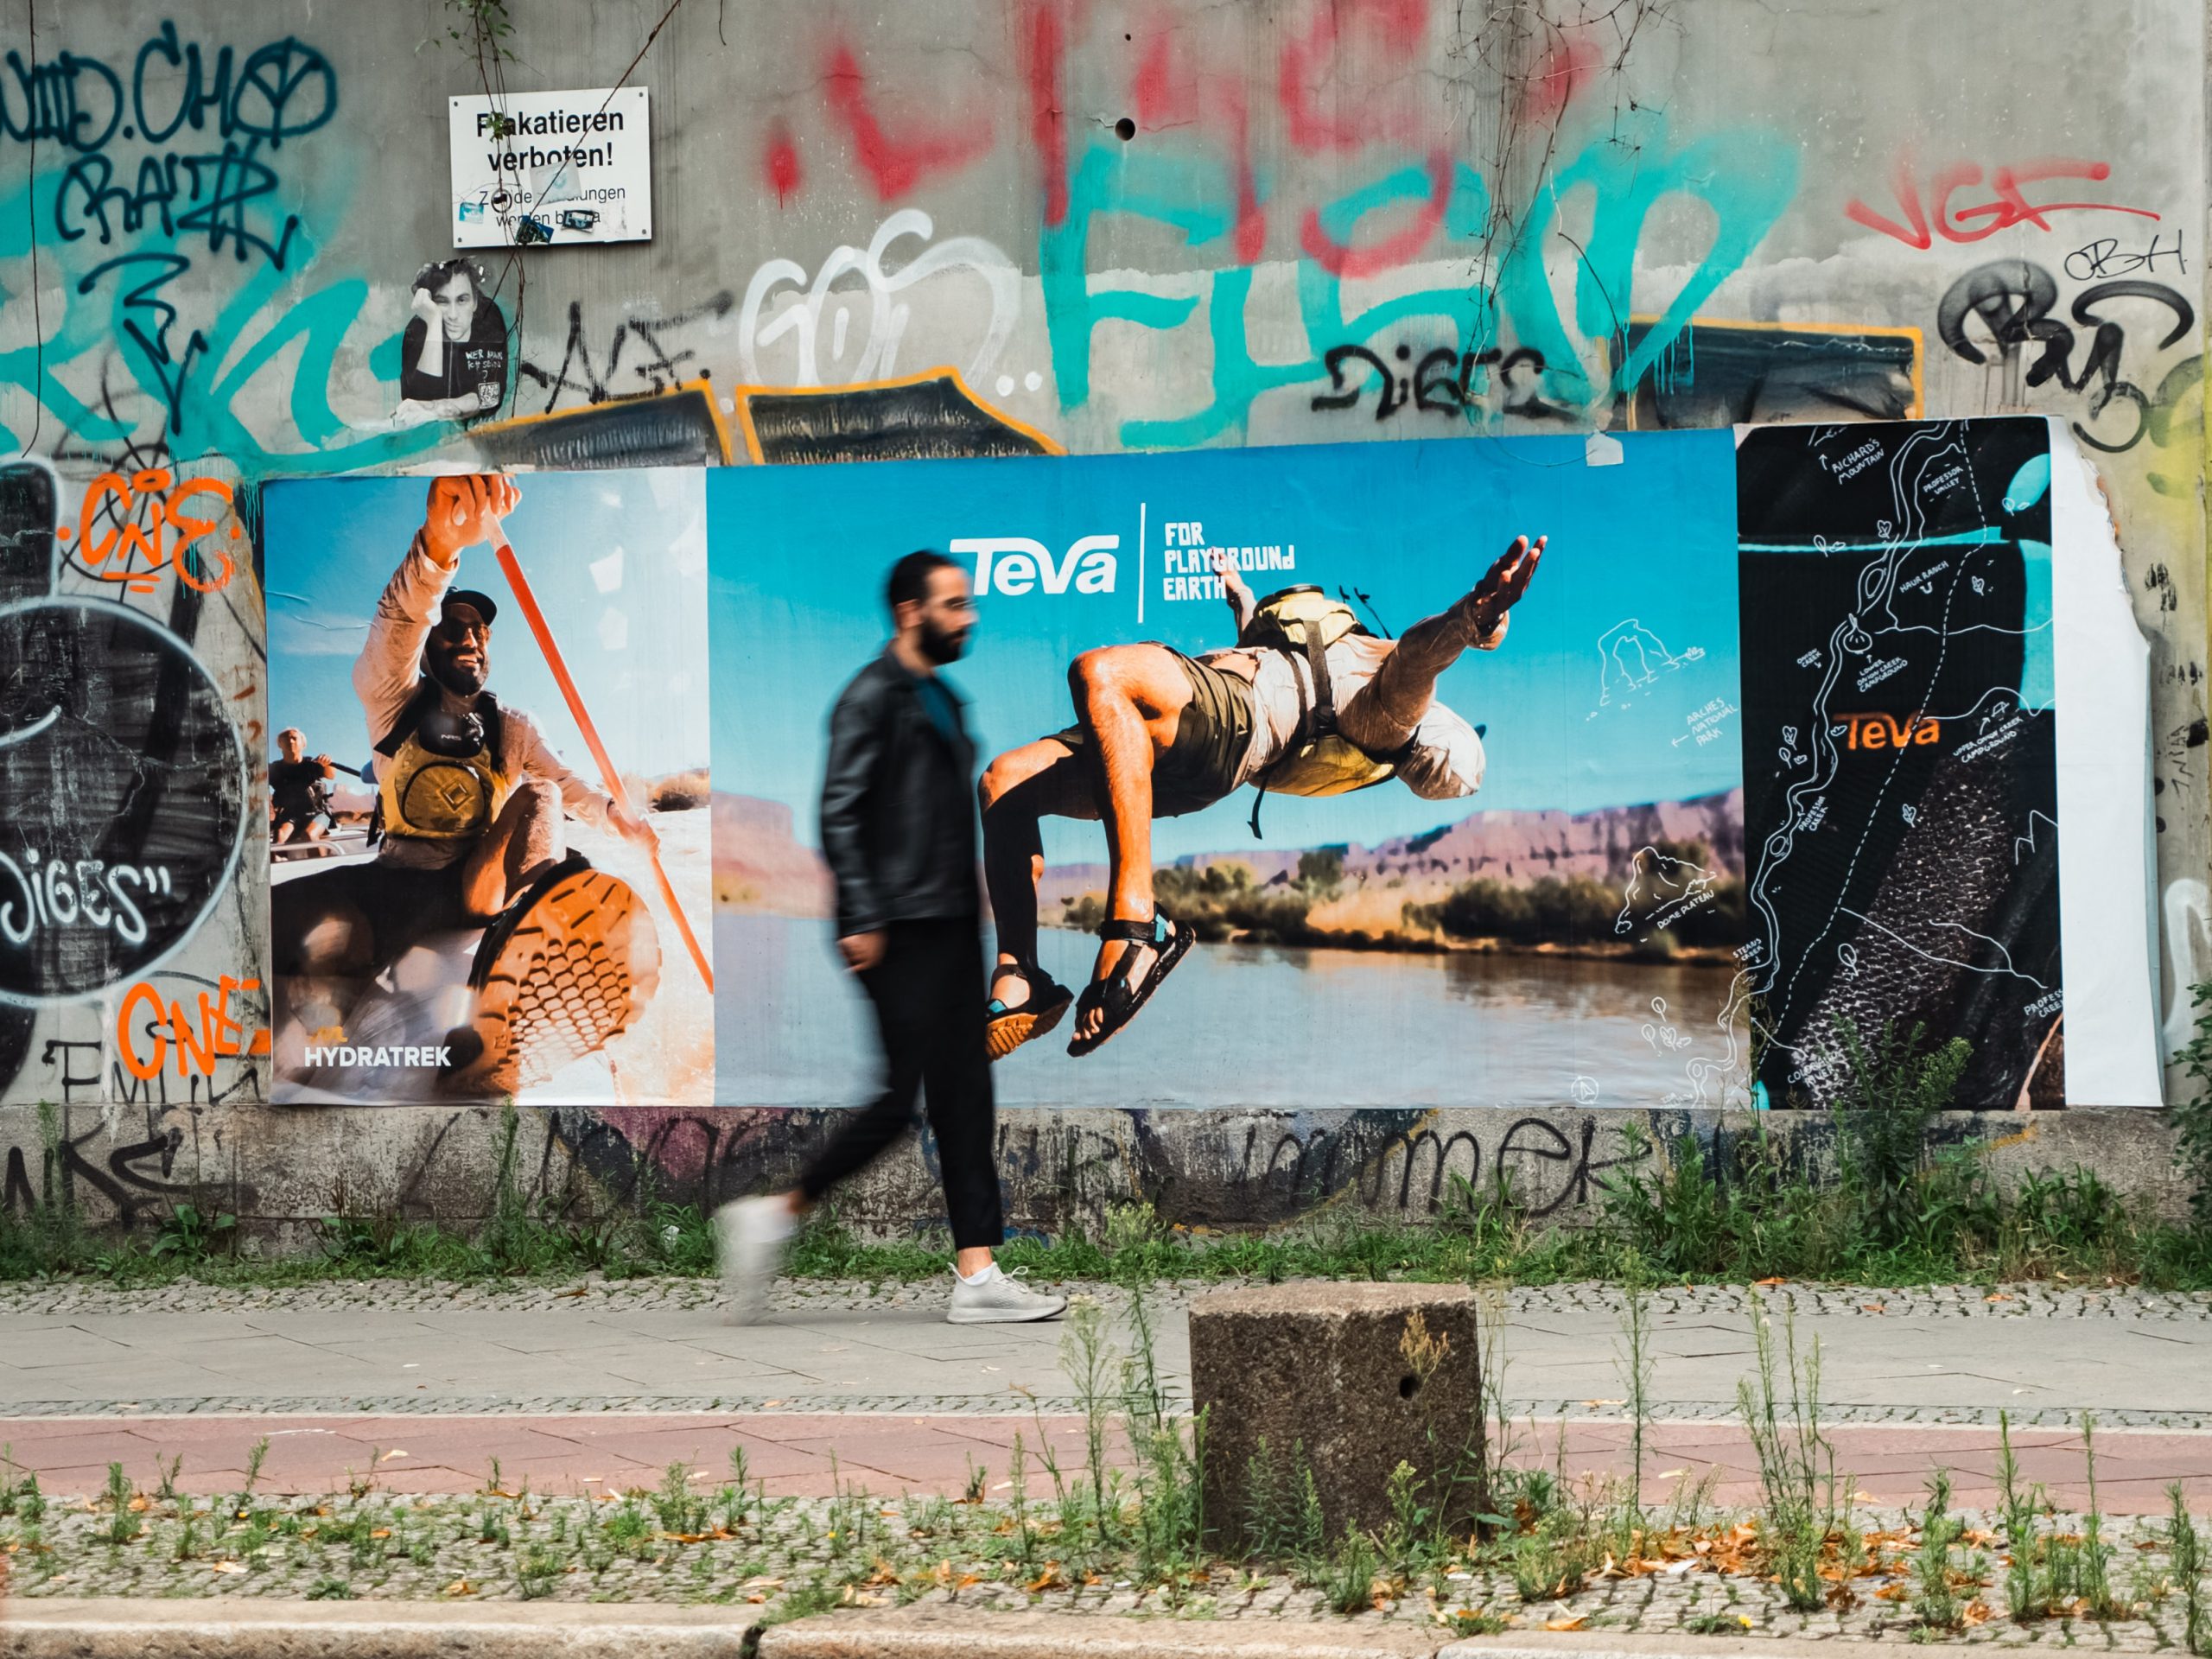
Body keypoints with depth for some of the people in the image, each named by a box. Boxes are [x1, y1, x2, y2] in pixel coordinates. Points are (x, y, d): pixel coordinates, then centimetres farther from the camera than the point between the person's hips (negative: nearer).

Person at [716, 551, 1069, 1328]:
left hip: (951, 928, 9)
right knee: (903, 1096, -10)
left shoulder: (942, 699, 19)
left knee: (966, 1097, 3)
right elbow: (839, 813, -15)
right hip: (900, 934, -9)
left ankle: (977, 1272, 1)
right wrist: (863, 920, -20)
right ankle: (778, 1215, 3)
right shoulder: (873, 697, -8)